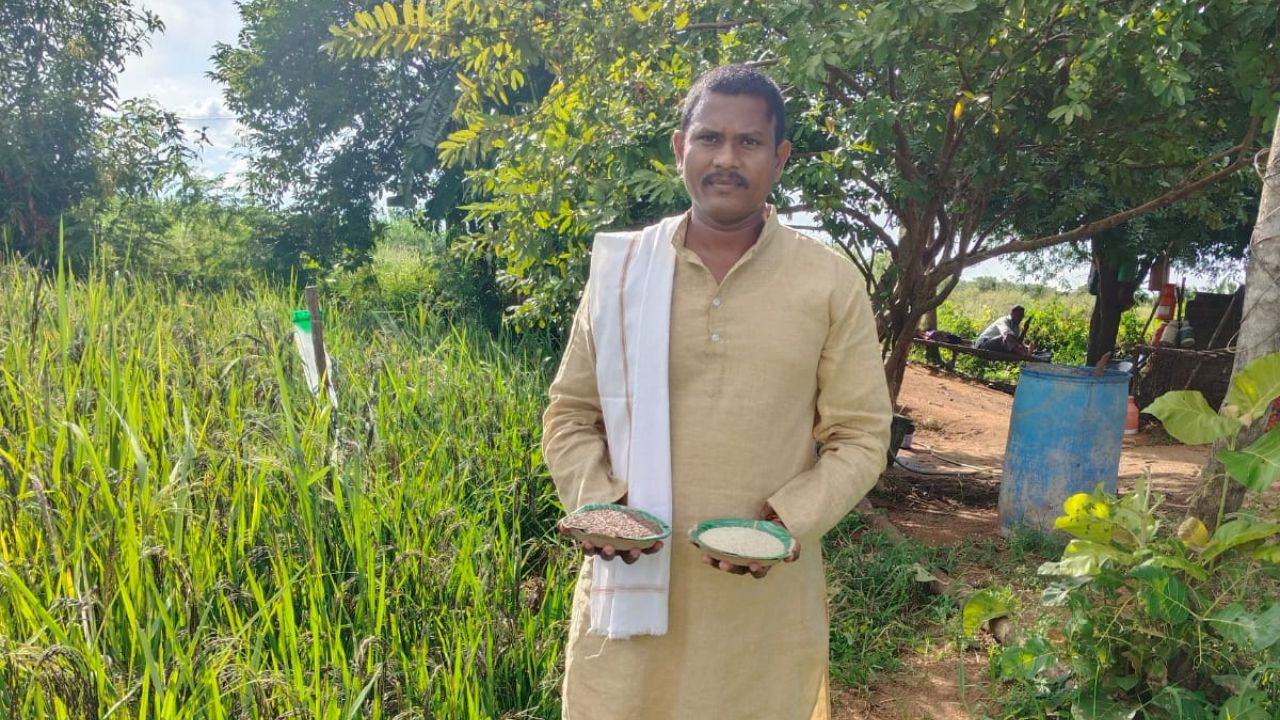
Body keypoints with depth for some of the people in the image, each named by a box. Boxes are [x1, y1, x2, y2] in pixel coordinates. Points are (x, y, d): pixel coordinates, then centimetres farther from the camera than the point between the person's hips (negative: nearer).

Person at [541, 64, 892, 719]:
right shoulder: (620, 269, 1)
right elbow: (570, 416, 7)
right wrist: (594, 500, -10)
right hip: (633, 582, 1)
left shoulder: (832, 283, -2)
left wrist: (790, 520, -14)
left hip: (765, 600, 0)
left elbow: (859, 436, 1)